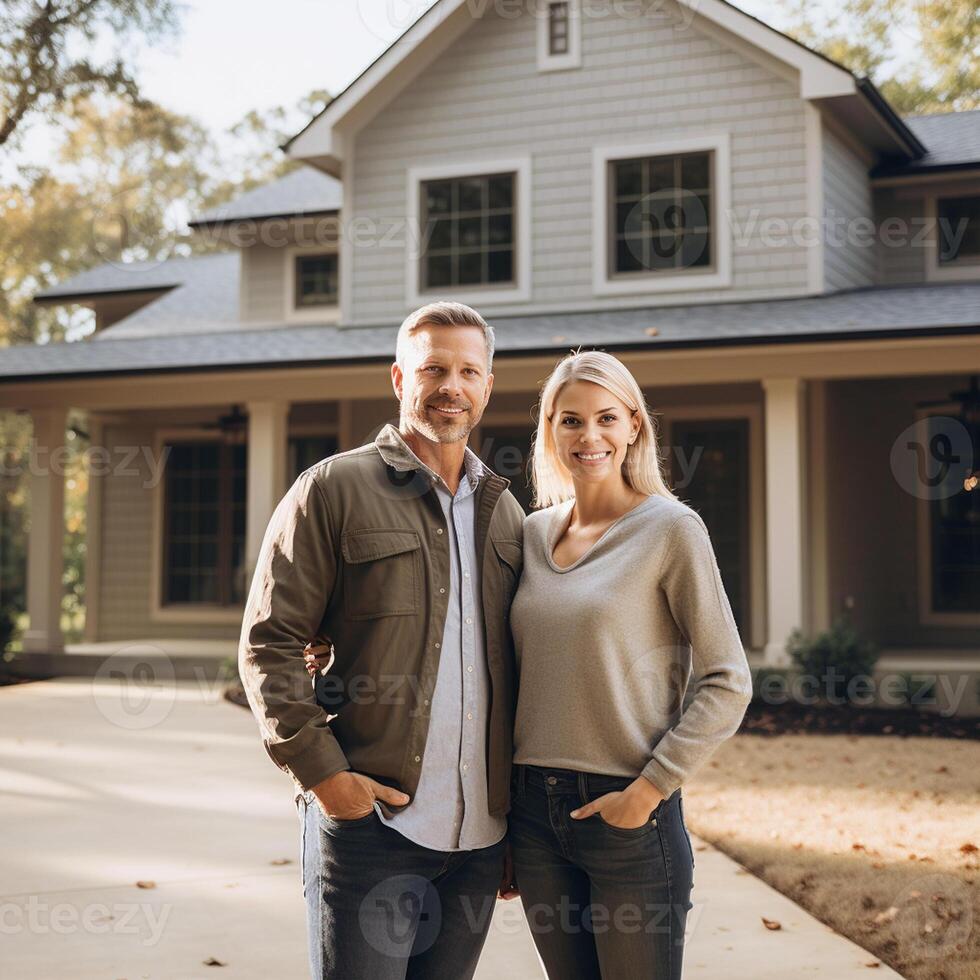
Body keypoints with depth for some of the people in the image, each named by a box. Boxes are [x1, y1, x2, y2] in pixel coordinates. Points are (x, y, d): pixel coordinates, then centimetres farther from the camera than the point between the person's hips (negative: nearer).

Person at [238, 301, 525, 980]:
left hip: (480, 833, 5)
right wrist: (321, 771, -14)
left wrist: (519, 812, 12)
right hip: (370, 820, -5)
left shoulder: (504, 511, 14)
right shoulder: (333, 489, -2)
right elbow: (269, 644, -6)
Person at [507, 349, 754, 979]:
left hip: (627, 812, -5)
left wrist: (650, 789, -14)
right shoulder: (533, 533, 8)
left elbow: (727, 683, -8)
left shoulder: (670, 529, -7)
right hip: (534, 809, 5)